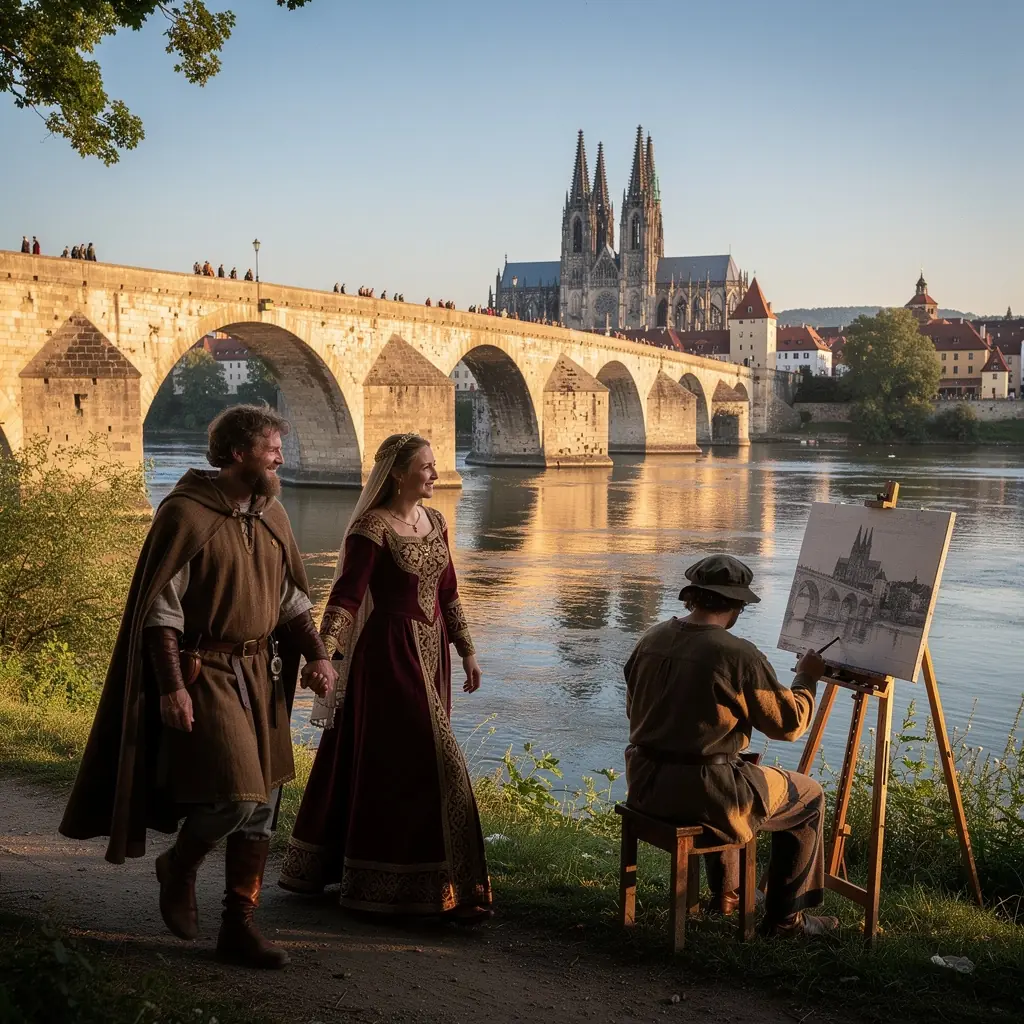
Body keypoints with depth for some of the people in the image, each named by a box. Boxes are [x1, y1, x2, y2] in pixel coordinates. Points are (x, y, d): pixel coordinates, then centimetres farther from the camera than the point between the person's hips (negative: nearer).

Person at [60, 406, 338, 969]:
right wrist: (171, 686, -19)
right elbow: (159, 608, -14)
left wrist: (317, 654, 0)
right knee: (237, 794, -13)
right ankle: (179, 867, 19)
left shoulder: (271, 514, 8)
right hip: (203, 673, -7)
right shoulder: (186, 513, -13)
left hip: (260, 674, 7)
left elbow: (291, 597, 14)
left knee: (261, 804, 7)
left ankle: (238, 925, 19)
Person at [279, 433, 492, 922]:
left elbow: (448, 593, 16)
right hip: (390, 654, -8)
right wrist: (325, 653, -30)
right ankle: (447, 887, 3)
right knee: (429, 759, -7)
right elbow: (346, 595, -19)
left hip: (430, 652, 8)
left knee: (374, 762, 15)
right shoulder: (371, 528, -13)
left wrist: (467, 651, 16)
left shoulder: (435, 522, 10)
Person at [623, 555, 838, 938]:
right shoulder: (739, 655, -18)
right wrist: (807, 679, 9)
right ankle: (784, 918, 21)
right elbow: (789, 723, -8)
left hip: (645, 783, 7)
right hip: (701, 791, -7)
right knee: (808, 798, 15)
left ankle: (726, 895, 46)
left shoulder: (651, 639, 2)